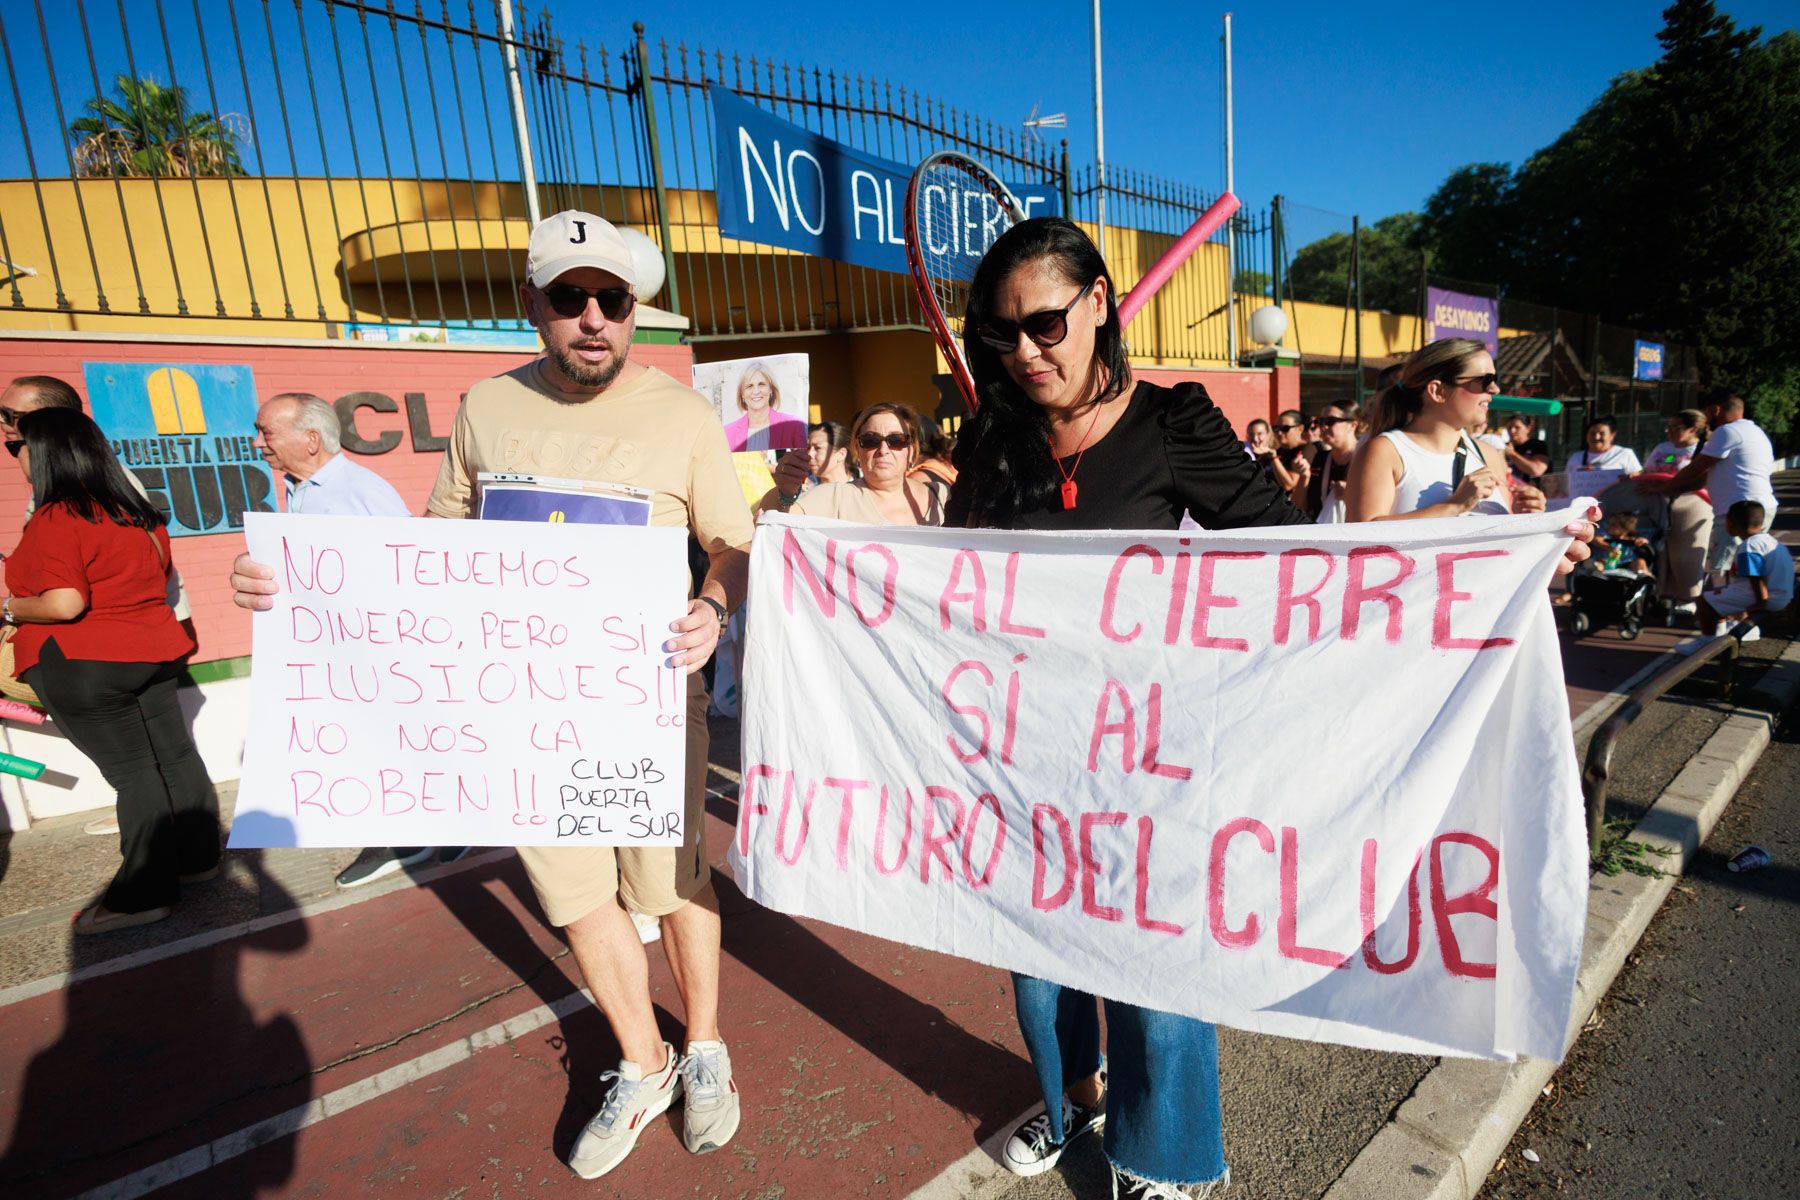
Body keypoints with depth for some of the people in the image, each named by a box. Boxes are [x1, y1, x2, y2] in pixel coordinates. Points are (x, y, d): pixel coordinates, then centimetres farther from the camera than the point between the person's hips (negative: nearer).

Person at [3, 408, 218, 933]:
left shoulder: (55, 520, -16)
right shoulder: (136, 512, 9)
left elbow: (65, 604, -23)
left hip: (83, 668, -7)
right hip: (153, 652, 8)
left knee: (134, 773, -1)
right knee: (175, 757, 13)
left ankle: (145, 894, 10)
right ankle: (197, 857, 25)